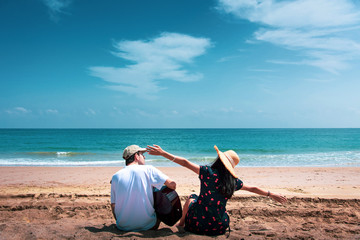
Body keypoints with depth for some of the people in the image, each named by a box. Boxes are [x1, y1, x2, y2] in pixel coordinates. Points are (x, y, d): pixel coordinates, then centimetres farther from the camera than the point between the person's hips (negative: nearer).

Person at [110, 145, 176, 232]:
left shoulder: (116, 176, 1)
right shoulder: (148, 169, -7)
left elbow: (113, 206, 5)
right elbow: (172, 185, -7)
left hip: (123, 227, 4)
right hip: (147, 225, -4)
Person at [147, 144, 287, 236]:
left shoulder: (208, 172, -14)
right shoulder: (234, 182, -1)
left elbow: (185, 163, -14)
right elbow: (253, 189, 12)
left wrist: (162, 153, -9)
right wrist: (271, 194, 29)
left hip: (198, 224, -3)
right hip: (219, 228, 3)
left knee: (191, 198, 26)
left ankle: (181, 223, 42)